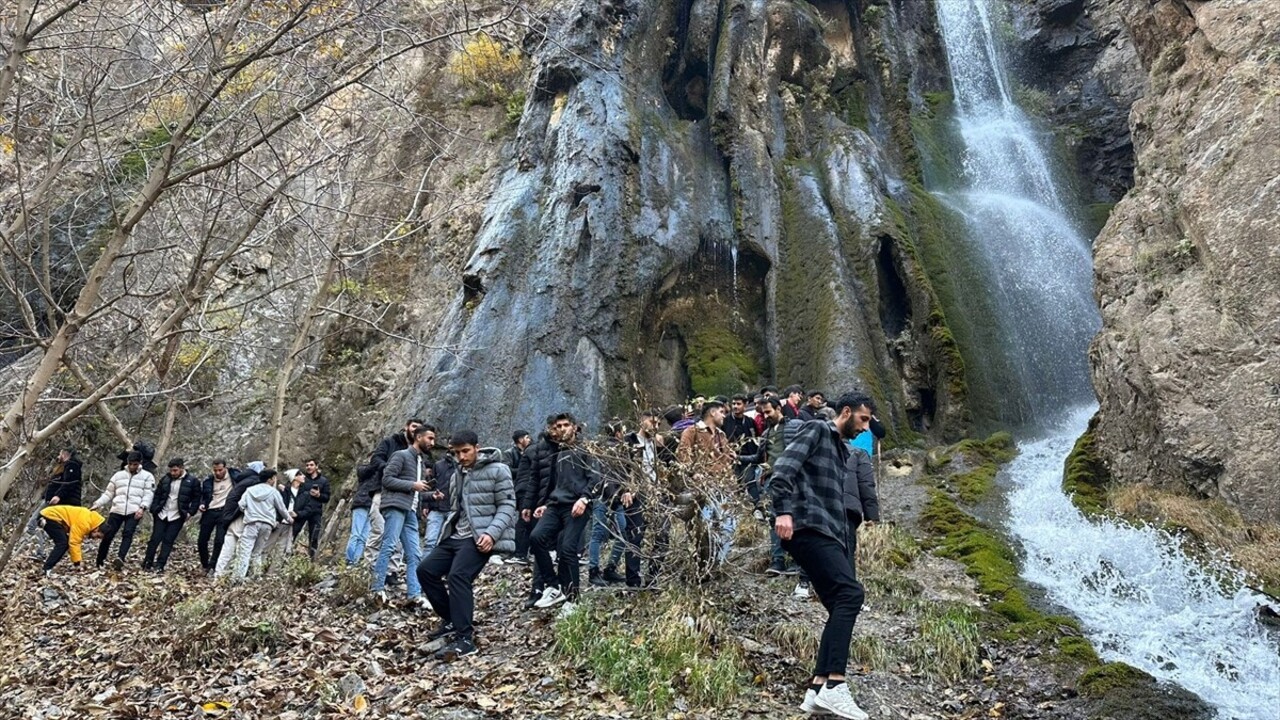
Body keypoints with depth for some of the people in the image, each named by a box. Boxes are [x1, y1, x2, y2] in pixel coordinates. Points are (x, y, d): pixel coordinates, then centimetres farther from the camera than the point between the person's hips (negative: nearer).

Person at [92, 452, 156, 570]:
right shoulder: (118, 475, 19)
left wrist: (142, 507, -17)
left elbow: (148, 494, -1)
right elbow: (108, 493, 20)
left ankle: (120, 559, -33)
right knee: (107, 535, 0)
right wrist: (97, 504, 5)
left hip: (134, 511, -3)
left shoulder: (147, 476, 9)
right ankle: (100, 562, 11)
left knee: (128, 534, -19)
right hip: (117, 510, 3)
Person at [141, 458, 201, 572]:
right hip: (161, 515, 3)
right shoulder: (166, 479, 5)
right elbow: (157, 495, 10)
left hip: (177, 517, -3)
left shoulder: (192, 481, -6)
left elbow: (196, 499, -1)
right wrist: (154, 510, 2)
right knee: (155, 539, 4)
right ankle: (147, 563, 14)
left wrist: (190, 512, -10)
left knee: (168, 541, -2)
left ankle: (160, 565, 3)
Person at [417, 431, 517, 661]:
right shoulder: (457, 475, 20)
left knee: (458, 575, -27)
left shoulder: (497, 470, -6)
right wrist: (447, 532, 10)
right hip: (455, 536, 9)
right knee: (426, 570, 0)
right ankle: (452, 620, 15)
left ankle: (465, 638, -24)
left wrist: (492, 533, -23)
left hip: (479, 538, -9)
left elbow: (507, 506, -11)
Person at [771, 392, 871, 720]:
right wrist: (784, 510, -28)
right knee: (850, 593, -21)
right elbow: (783, 469, -15)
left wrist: (843, 547, 25)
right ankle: (834, 686, -24)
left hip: (828, 535, 10)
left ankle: (818, 689, 4)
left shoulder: (841, 451, 27)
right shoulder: (816, 430, 0)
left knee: (842, 605, 3)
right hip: (809, 529, -10)